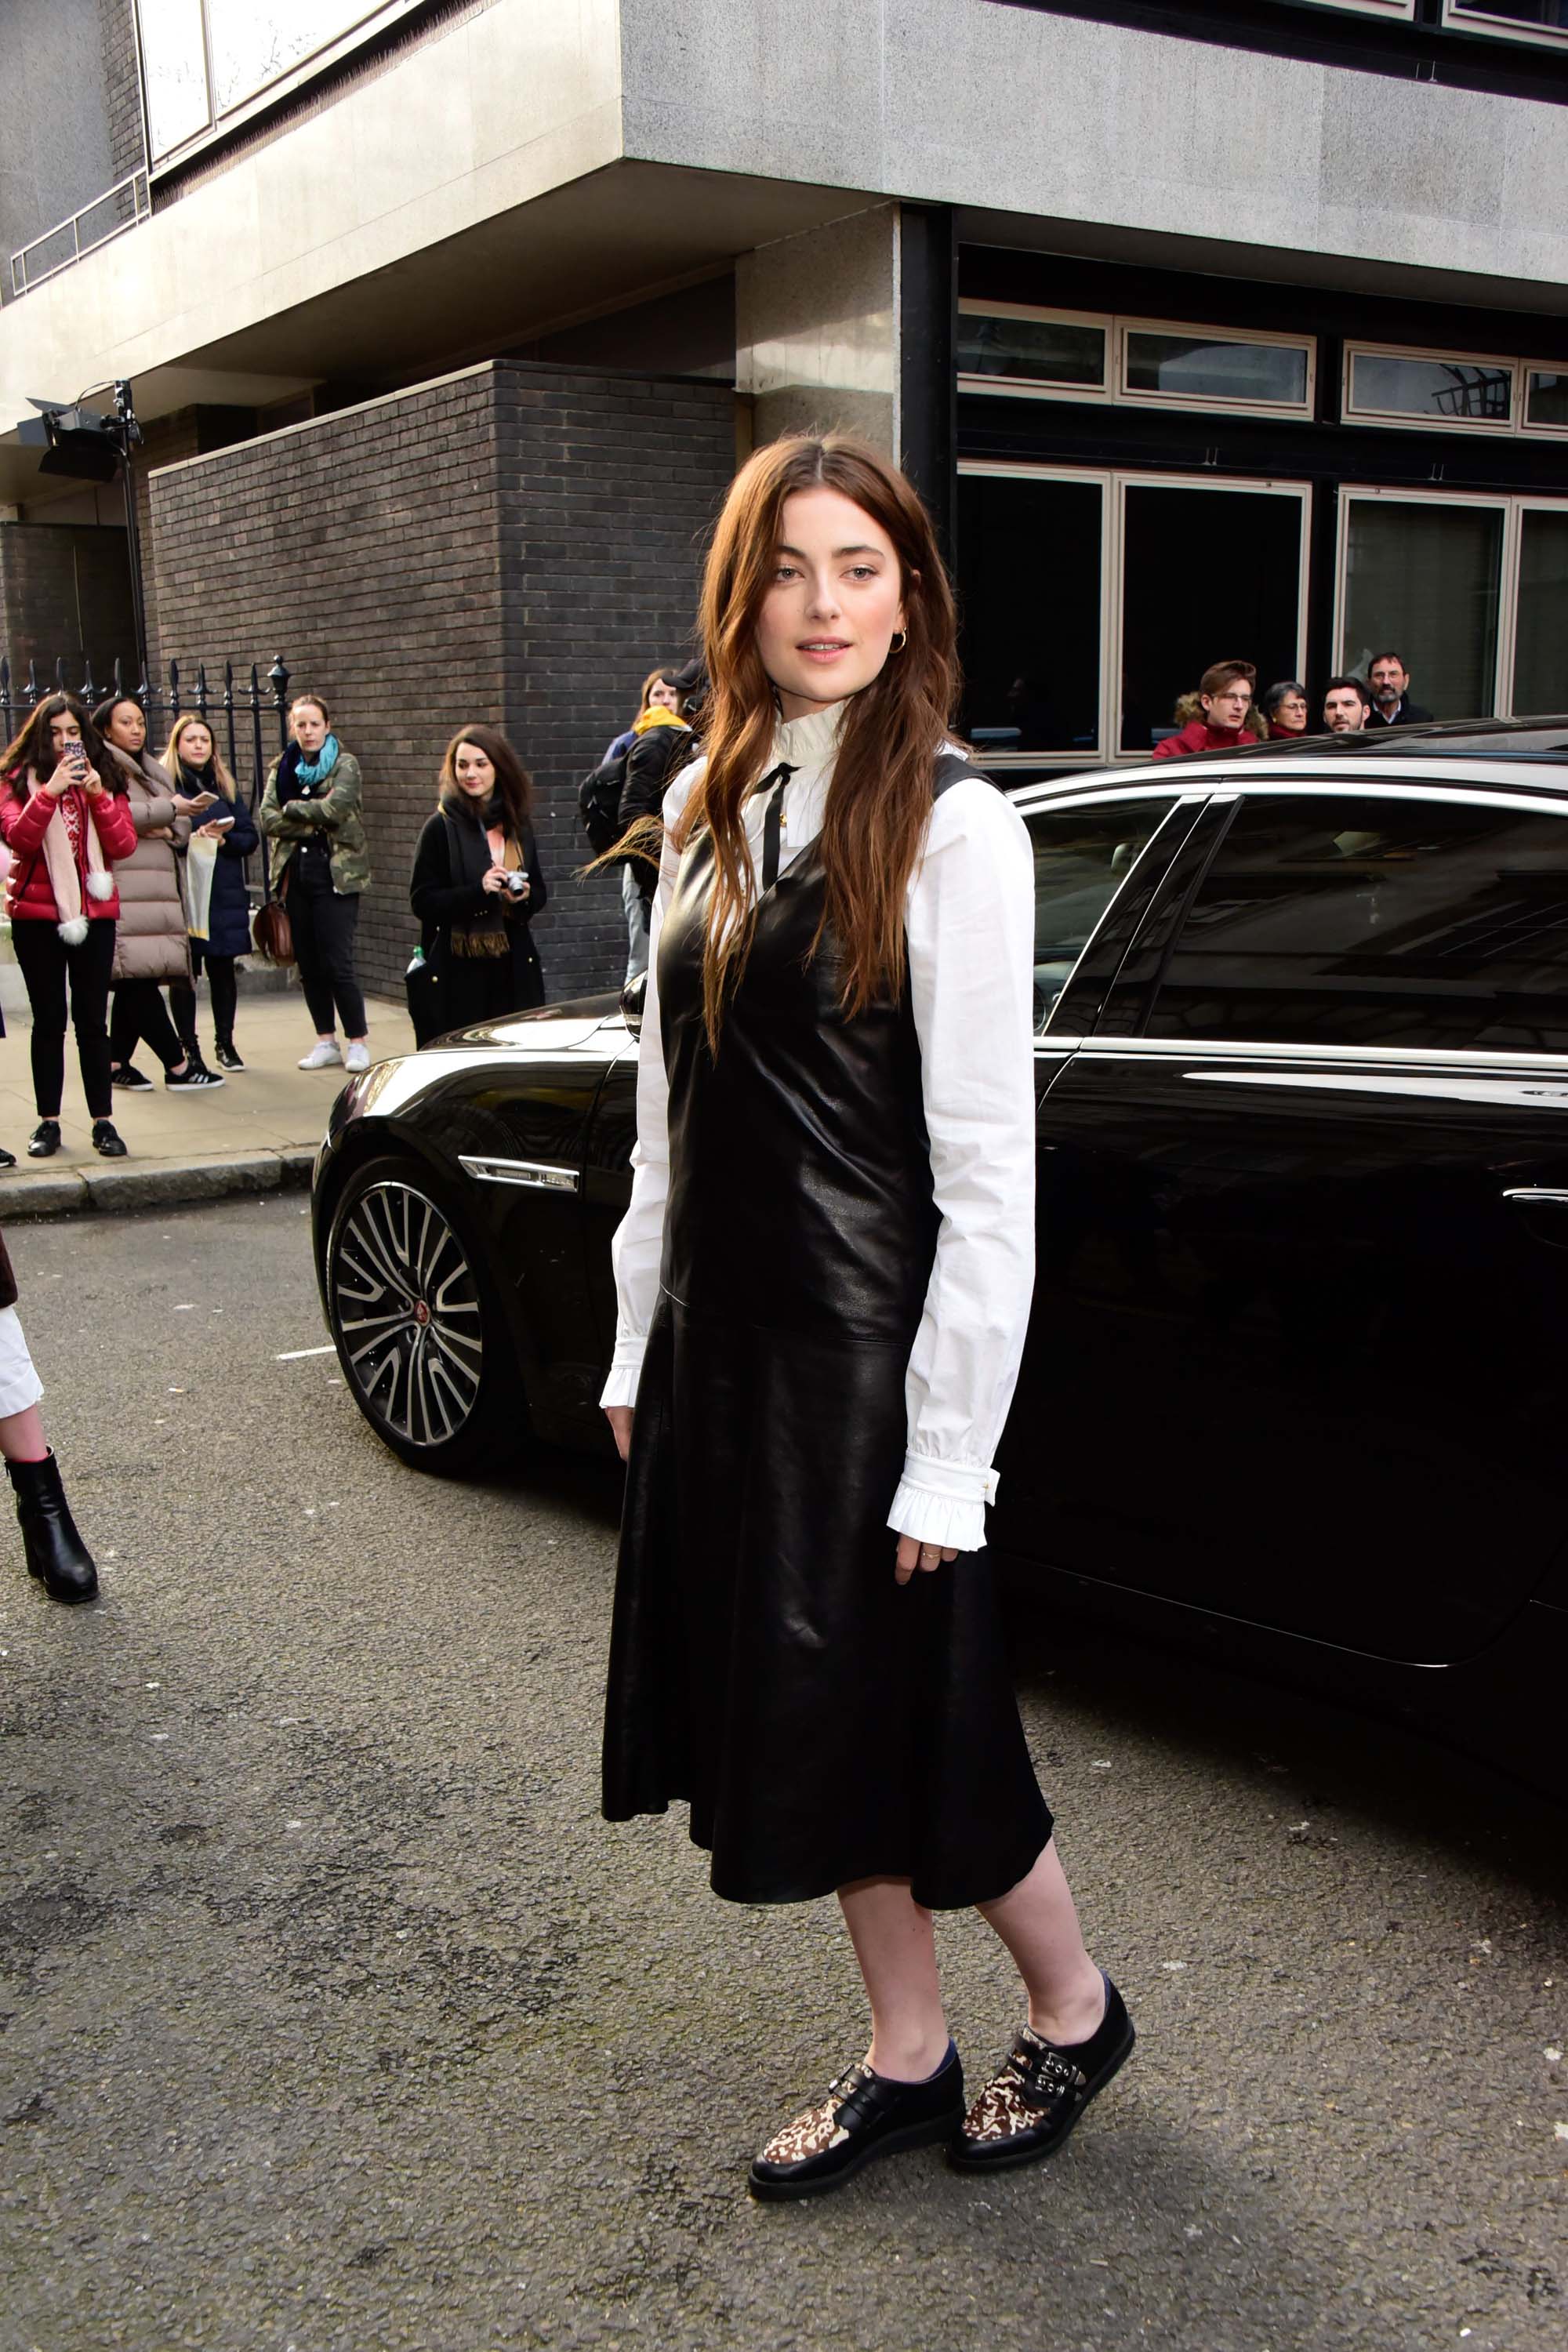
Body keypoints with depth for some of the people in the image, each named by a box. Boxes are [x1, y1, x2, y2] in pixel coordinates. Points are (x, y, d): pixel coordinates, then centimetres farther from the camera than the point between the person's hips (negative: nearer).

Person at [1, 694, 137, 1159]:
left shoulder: (105, 780, 8)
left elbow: (124, 846, -3)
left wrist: (98, 795, -14)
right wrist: (51, 790, -22)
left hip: (95, 913, 1)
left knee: (93, 1021, 2)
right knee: (49, 1021, 3)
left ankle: (103, 1122, 5)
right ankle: (48, 1123, 8)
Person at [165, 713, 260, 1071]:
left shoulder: (226, 787, 13)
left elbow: (250, 838, 10)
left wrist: (224, 839, -8)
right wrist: (190, 837, -19)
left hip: (224, 895, 3)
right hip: (180, 891, -3)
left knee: (222, 969, 5)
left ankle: (225, 1043, 17)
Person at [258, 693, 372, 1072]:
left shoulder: (345, 765, 0)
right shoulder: (281, 768, 12)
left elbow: (334, 808, -17)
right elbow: (268, 819, -1)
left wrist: (292, 809, -5)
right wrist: (315, 824, -11)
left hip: (336, 873, -5)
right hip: (295, 873, 5)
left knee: (337, 963, -10)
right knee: (309, 963, 7)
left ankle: (358, 1042, 0)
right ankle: (326, 1041, 16)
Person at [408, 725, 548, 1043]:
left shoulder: (518, 826, 12)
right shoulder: (441, 827, -1)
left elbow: (540, 894, 18)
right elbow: (422, 900, -5)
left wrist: (524, 896, -6)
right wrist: (478, 891, -18)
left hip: (512, 968, 4)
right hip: (457, 972, -4)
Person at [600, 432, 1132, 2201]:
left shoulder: (953, 826, -13)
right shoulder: (707, 805, 7)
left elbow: (988, 1165, -15)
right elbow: (669, 1102, 11)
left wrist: (947, 1454, -16)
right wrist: (641, 1343, 11)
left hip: (867, 1347, -6)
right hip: (723, 1339, 7)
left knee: (901, 1719, 6)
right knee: (800, 1718, 15)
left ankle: (1074, 2009, 34)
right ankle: (907, 2060, 35)